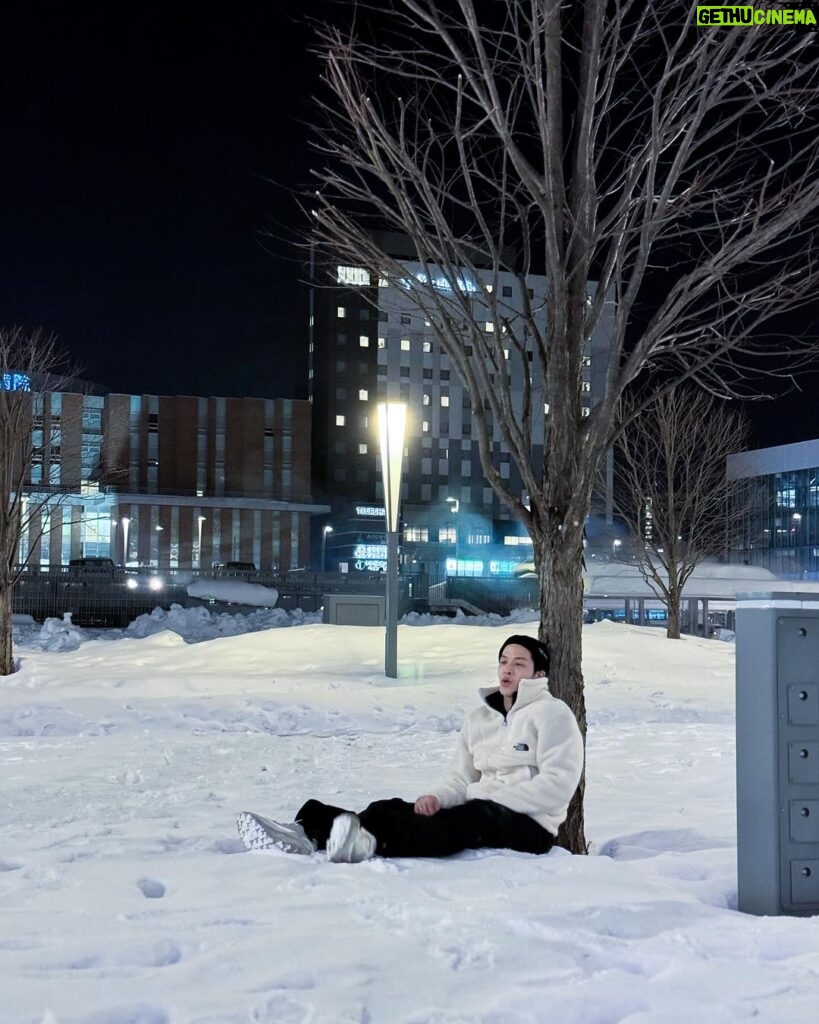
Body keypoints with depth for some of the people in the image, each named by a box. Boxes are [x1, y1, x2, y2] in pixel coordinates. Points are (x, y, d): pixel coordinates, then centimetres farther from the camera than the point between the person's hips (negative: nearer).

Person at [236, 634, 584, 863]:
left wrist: (487, 796, -15)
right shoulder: (479, 717, 18)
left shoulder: (552, 713, -1)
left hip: (529, 825, -7)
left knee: (472, 815, -39)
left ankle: (370, 841, -63)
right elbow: (461, 779, 12)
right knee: (394, 809, -16)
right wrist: (439, 798, -12)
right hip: (480, 812, 7)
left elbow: (557, 786, -12)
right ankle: (308, 832, -38)